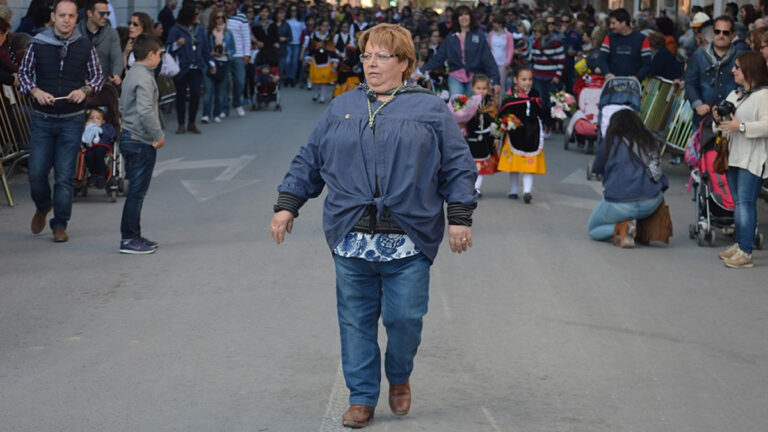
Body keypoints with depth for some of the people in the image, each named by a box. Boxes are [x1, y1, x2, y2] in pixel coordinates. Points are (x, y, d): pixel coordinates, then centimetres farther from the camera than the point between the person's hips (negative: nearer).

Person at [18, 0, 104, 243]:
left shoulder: (85, 47, 0)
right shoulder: (38, 45, -1)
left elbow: (98, 77, 9)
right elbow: (24, 73, 7)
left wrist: (85, 90, -11)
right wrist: (36, 92, -11)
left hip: (72, 120, -1)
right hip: (42, 119, 1)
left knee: (65, 175, 0)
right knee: (36, 172, 1)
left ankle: (60, 225, 11)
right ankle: (42, 207, 32)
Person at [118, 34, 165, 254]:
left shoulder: (131, 75, 15)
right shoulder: (144, 78, -16)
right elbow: (145, 110, -27)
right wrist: (158, 135, -17)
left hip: (129, 137, 10)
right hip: (141, 142, -10)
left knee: (136, 190, 15)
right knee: (137, 191, -5)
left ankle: (133, 236, 21)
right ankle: (129, 240, -2)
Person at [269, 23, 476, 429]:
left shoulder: (431, 109, 6)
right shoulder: (342, 107, 13)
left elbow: (457, 167, 5)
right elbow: (309, 160, 16)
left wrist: (460, 217, -2)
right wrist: (287, 205, 9)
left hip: (408, 241, -2)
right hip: (351, 239, 2)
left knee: (405, 318, -1)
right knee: (356, 319, 4)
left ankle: (399, 377, 28)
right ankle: (362, 398, 16)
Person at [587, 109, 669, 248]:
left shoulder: (611, 142, -2)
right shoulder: (650, 141, 8)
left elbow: (596, 168, 12)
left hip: (620, 205, -3)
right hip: (652, 204, 4)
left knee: (592, 229, 23)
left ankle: (621, 227, -9)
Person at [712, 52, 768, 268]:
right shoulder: (733, 95, 18)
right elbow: (727, 125, 24)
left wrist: (741, 126, -26)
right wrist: (719, 120, 3)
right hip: (733, 156, 9)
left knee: (746, 202, -13)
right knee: (738, 202, 13)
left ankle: (745, 253, -14)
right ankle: (738, 244, 22)